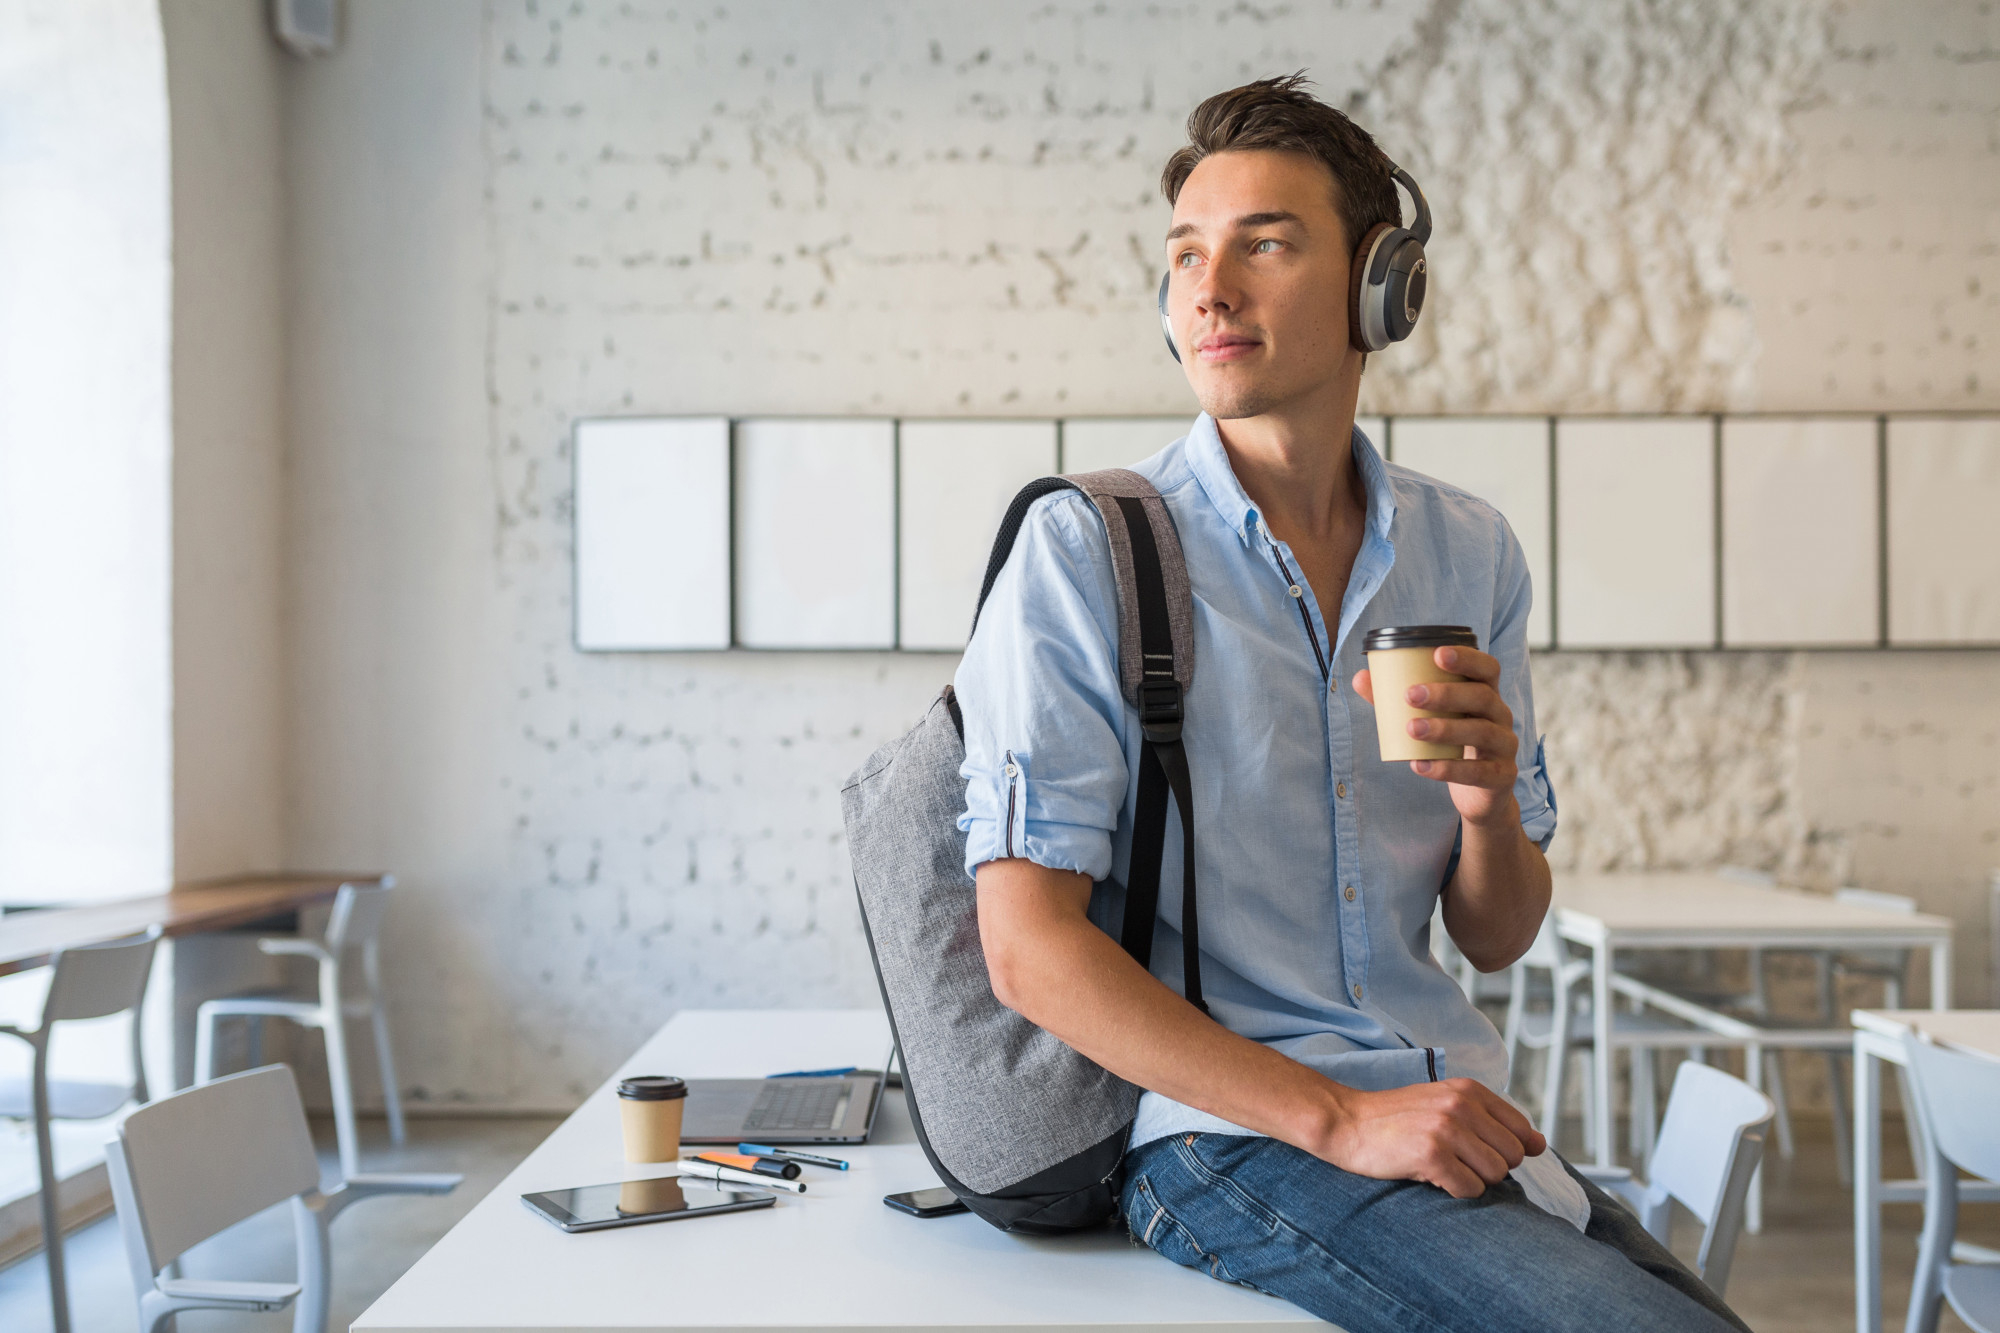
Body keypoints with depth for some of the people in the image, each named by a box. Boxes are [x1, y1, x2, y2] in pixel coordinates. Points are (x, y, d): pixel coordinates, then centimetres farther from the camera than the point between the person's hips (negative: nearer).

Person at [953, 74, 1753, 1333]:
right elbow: (1030, 948, -14)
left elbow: (1498, 938, 13)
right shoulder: (1084, 551, -8)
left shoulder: (1471, 553, 8)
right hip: (1234, 1137, -5)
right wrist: (1342, 1121, -18)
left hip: (1462, 1118, 6)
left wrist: (1488, 802, -10)